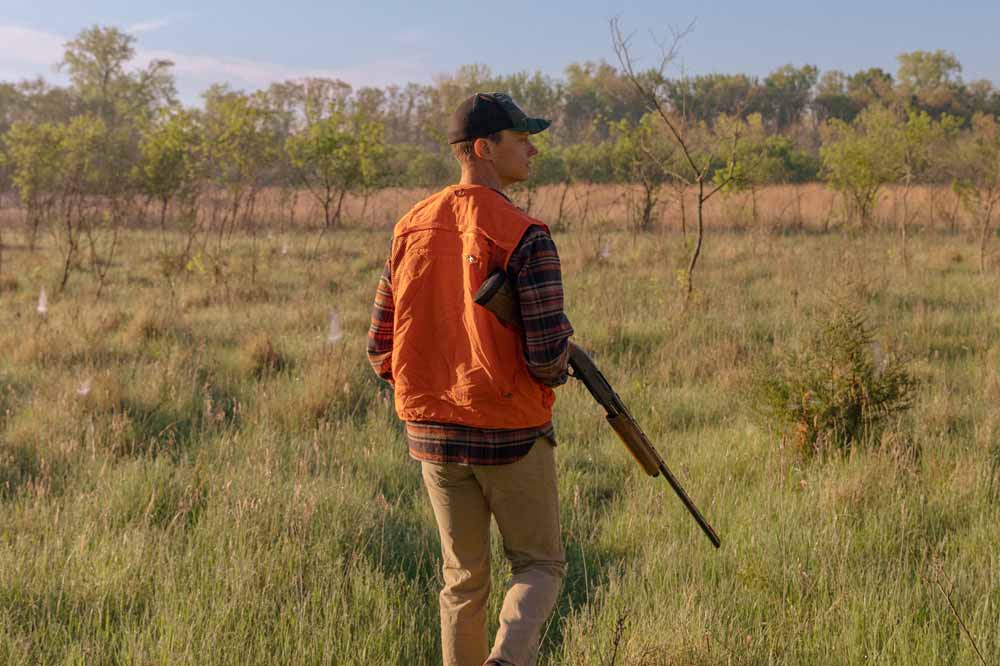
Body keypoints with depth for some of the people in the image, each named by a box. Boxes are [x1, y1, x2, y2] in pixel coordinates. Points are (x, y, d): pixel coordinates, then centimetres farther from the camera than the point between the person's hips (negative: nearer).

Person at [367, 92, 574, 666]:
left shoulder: (411, 228, 3)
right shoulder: (526, 238, -16)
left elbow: (381, 348, 6)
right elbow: (547, 356, -20)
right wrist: (558, 365, 4)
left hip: (433, 432, 5)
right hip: (512, 431, -5)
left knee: (464, 579, 18)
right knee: (540, 566, 12)